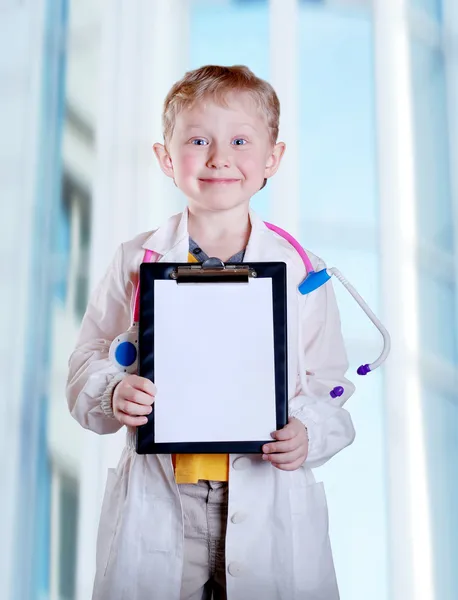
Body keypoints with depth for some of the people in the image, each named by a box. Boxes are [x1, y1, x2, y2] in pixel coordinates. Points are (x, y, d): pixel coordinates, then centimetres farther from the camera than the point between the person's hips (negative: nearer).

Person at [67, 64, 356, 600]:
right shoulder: (135, 262, 1)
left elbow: (329, 387, 4)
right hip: (155, 501, 0)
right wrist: (113, 394, -14)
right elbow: (88, 362, 6)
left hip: (269, 504, 0)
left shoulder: (302, 272, 0)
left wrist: (306, 433, -15)